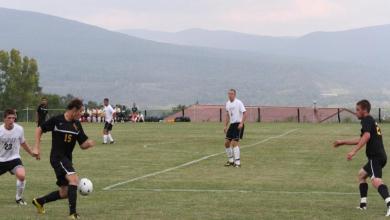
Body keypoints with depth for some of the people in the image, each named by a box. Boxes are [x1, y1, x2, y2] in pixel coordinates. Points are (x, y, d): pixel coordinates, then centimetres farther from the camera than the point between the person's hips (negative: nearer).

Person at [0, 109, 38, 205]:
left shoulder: (19, 129, -8)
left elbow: (23, 143, 12)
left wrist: (32, 153, 17)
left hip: (14, 159, 0)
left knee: (21, 175, -27)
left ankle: (19, 198, -4)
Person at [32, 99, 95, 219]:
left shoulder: (77, 124, 7)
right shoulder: (56, 120, -9)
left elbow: (83, 145, 8)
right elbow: (39, 129, 2)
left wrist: (89, 143, -15)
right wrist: (37, 147, -4)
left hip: (67, 159, 7)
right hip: (57, 157, -7)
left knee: (65, 193, 10)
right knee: (74, 179, -29)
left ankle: (39, 201, 33)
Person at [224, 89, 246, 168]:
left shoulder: (238, 103, -11)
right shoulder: (228, 103, 12)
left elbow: (245, 113, -14)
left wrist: (241, 123, -24)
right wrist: (226, 126, 17)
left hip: (238, 124, -8)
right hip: (231, 124, 8)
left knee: (234, 142, -16)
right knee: (227, 142, 5)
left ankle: (237, 162, -12)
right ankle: (231, 160, 20)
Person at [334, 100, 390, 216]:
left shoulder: (366, 120, -5)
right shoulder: (371, 121, 25)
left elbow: (366, 136, -24)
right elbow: (361, 140, 35)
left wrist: (354, 151, -30)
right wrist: (343, 142, 41)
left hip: (375, 156, -10)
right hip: (379, 155, 10)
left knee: (375, 180, -27)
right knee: (361, 175, 26)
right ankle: (363, 204, 24)